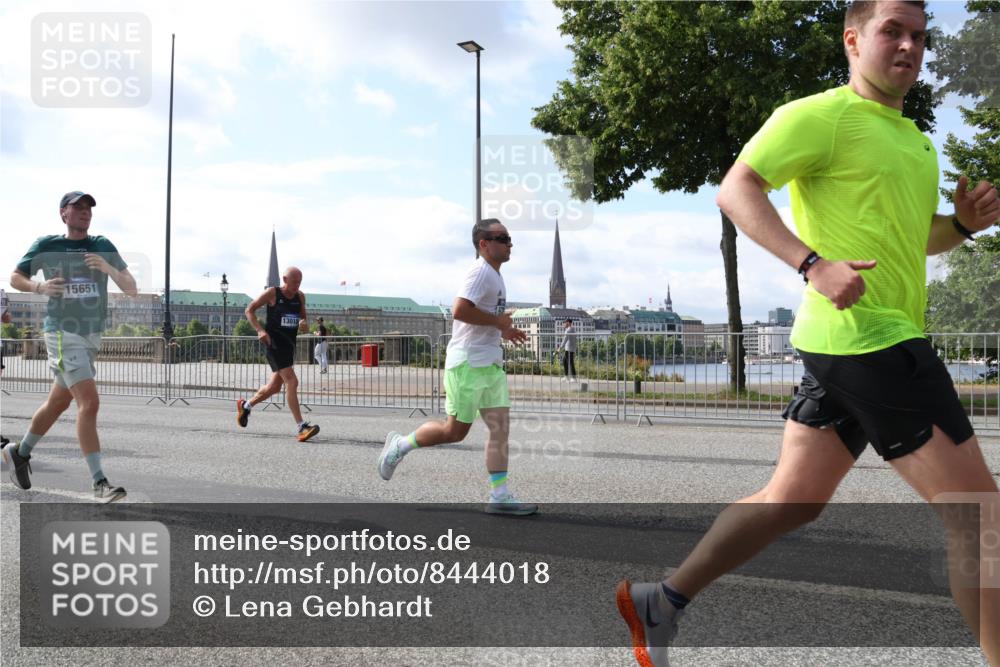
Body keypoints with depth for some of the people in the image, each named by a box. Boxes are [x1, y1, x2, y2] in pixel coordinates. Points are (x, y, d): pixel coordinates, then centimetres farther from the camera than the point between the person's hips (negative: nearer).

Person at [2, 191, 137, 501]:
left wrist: (108, 268, -17)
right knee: (89, 403, -18)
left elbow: (131, 289, 1)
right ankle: (99, 482, -17)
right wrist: (39, 286, -11)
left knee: (58, 403, 19)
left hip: (92, 335, 5)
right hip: (62, 333, -5)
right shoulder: (46, 246, -1)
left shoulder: (103, 246, 6)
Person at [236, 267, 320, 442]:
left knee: (274, 387, 15)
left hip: (289, 344, 7)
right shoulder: (272, 293, -5)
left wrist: (305, 325, -7)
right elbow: (249, 310, 0)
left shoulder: (300, 297, 10)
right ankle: (301, 426, -19)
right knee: (292, 382, -18)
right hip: (274, 342, -7)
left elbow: (303, 319, 18)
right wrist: (260, 330, -15)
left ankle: (245, 406, 39)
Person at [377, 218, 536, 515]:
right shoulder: (481, 270, -14)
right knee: (455, 431, -1)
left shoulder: (495, 275, 18)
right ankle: (400, 444, 20)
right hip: (467, 364, -9)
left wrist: (504, 332, 13)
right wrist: (498, 322, -18)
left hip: (490, 364, 9)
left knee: (500, 426, 2)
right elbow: (459, 311, -27)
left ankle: (500, 496, 5)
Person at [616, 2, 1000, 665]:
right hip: (869, 339, -10)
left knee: (791, 499, 12)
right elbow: (736, 189, -16)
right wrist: (815, 265, -27)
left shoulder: (913, 138, 23)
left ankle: (661, 601, 22)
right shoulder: (821, 114, -6)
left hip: (849, 346, 10)